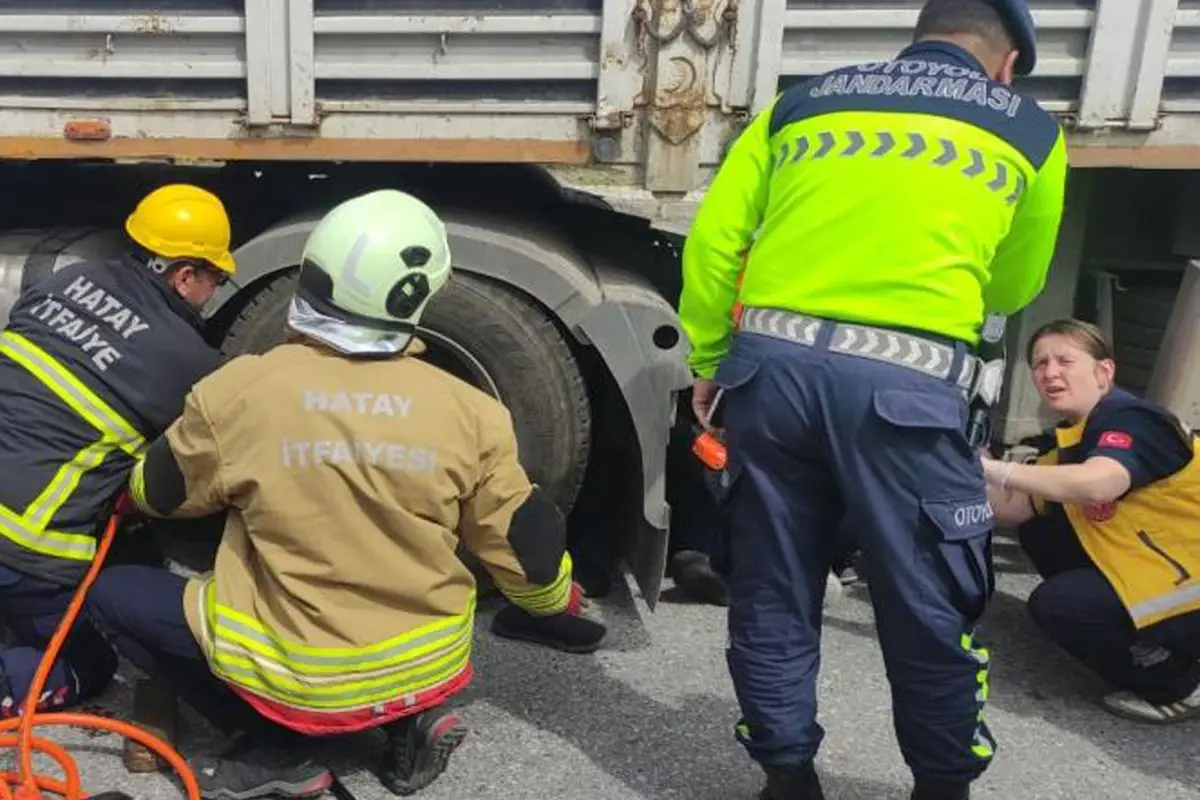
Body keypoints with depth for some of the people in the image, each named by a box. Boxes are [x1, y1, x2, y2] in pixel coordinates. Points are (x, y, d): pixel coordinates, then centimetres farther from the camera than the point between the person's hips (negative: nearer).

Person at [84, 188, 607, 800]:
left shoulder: (236, 391, -15)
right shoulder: (468, 410, -12)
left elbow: (158, 495, 4)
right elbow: (527, 548, -1)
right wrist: (557, 604, 21)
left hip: (297, 676, -3)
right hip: (431, 666, 3)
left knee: (113, 594, 12)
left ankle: (275, 748, 6)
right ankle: (409, 721, 12)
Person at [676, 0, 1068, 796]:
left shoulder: (801, 103, 19)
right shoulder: (1028, 128, 16)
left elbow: (714, 238, 12)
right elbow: (1013, 288, 26)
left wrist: (709, 361, 20)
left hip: (771, 366, 3)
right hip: (905, 386, -2)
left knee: (772, 594, 15)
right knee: (930, 611, 13)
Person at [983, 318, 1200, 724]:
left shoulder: (1129, 419, -19)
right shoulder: (1068, 440, 7)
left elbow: (1097, 484, -41)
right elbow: (1014, 512, 4)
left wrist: (994, 469, -38)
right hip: (1155, 572, 9)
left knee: (1055, 604, -18)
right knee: (1039, 533, 6)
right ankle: (1148, 648, 11)